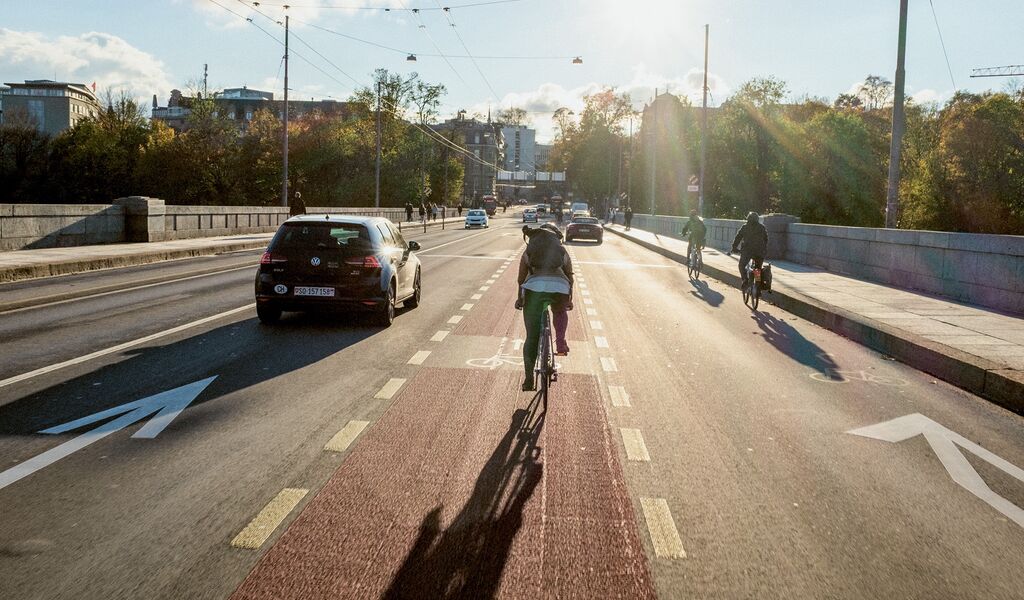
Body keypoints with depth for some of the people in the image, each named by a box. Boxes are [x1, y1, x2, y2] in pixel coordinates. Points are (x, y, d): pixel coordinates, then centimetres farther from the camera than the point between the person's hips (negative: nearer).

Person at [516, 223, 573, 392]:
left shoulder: (529, 252, 26)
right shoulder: (563, 252, 27)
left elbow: (521, 278, 24)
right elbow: (570, 277, 29)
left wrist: (520, 298, 36)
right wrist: (569, 300, 40)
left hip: (534, 287, 0)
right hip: (559, 287, 0)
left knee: (531, 337, 8)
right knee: (560, 311, 37)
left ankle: (529, 379, 5)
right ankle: (560, 343, 18)